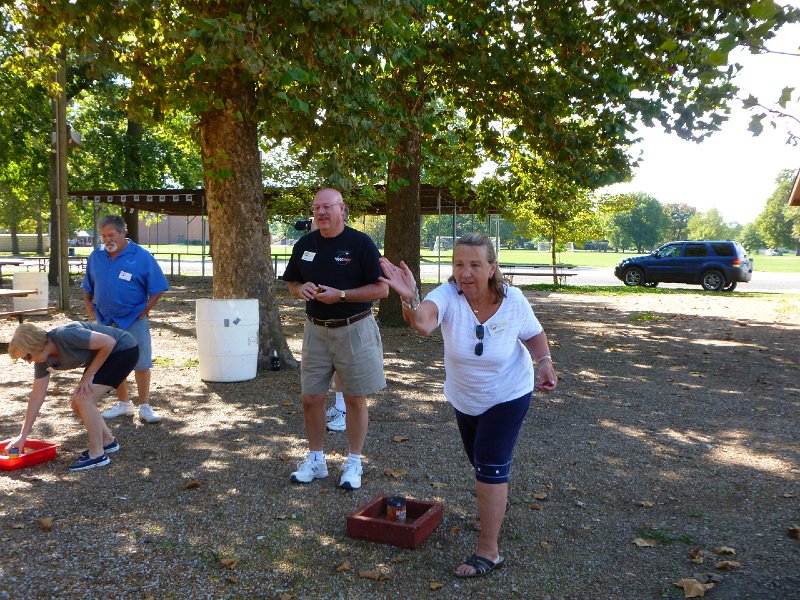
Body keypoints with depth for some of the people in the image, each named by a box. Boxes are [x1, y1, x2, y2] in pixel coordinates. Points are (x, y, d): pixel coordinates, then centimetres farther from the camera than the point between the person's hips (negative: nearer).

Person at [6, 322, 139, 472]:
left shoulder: (65, 336, -28)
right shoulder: (43, 361, -3)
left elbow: (109, 342, -24)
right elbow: (37, 396, 3)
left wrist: (89, 374, -16)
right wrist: (22, 436, 4)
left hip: (124, 349, -9)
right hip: (107, 355, 9)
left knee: (83, 399, -16)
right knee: (79, 404, 6)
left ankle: (97, 455, -6)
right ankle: (108, 442, 25)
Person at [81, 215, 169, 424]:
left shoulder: (141, 256, -8)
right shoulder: (96, 257, 6)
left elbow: (158, 289, -6)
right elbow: (87, 286, 19)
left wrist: (144, 311, -8)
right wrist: (89, 307, 8)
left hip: (133, 321, -5)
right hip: (106, 321, 5)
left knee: (141, 363, -3)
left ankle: (144, 407, 7)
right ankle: (124, 403, 27)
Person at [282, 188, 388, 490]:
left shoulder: (361, 243, -9)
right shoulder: (305, 244, 6)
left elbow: (381, 289, -11)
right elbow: (292, 284, 16)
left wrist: (341, 295, -20)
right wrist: (301, 289, -8)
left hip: (353, 329, -4)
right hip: (316, 329, 4)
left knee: (355, 398, 6)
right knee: (311, 398, 7)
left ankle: (353, 463, 20)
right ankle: (315, 459, 25)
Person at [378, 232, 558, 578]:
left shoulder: (513, 300, -23)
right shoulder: (449, 296, -29)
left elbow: (534, 334, -3)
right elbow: (423, 323, -52)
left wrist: (545, 362, -21)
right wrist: (410, 299, -73)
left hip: (508, 396, -3)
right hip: (464, 397, 3)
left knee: (490, 467, -10)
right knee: (480, 460, 23)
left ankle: (488, 552, 3)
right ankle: (496, 505, 56)